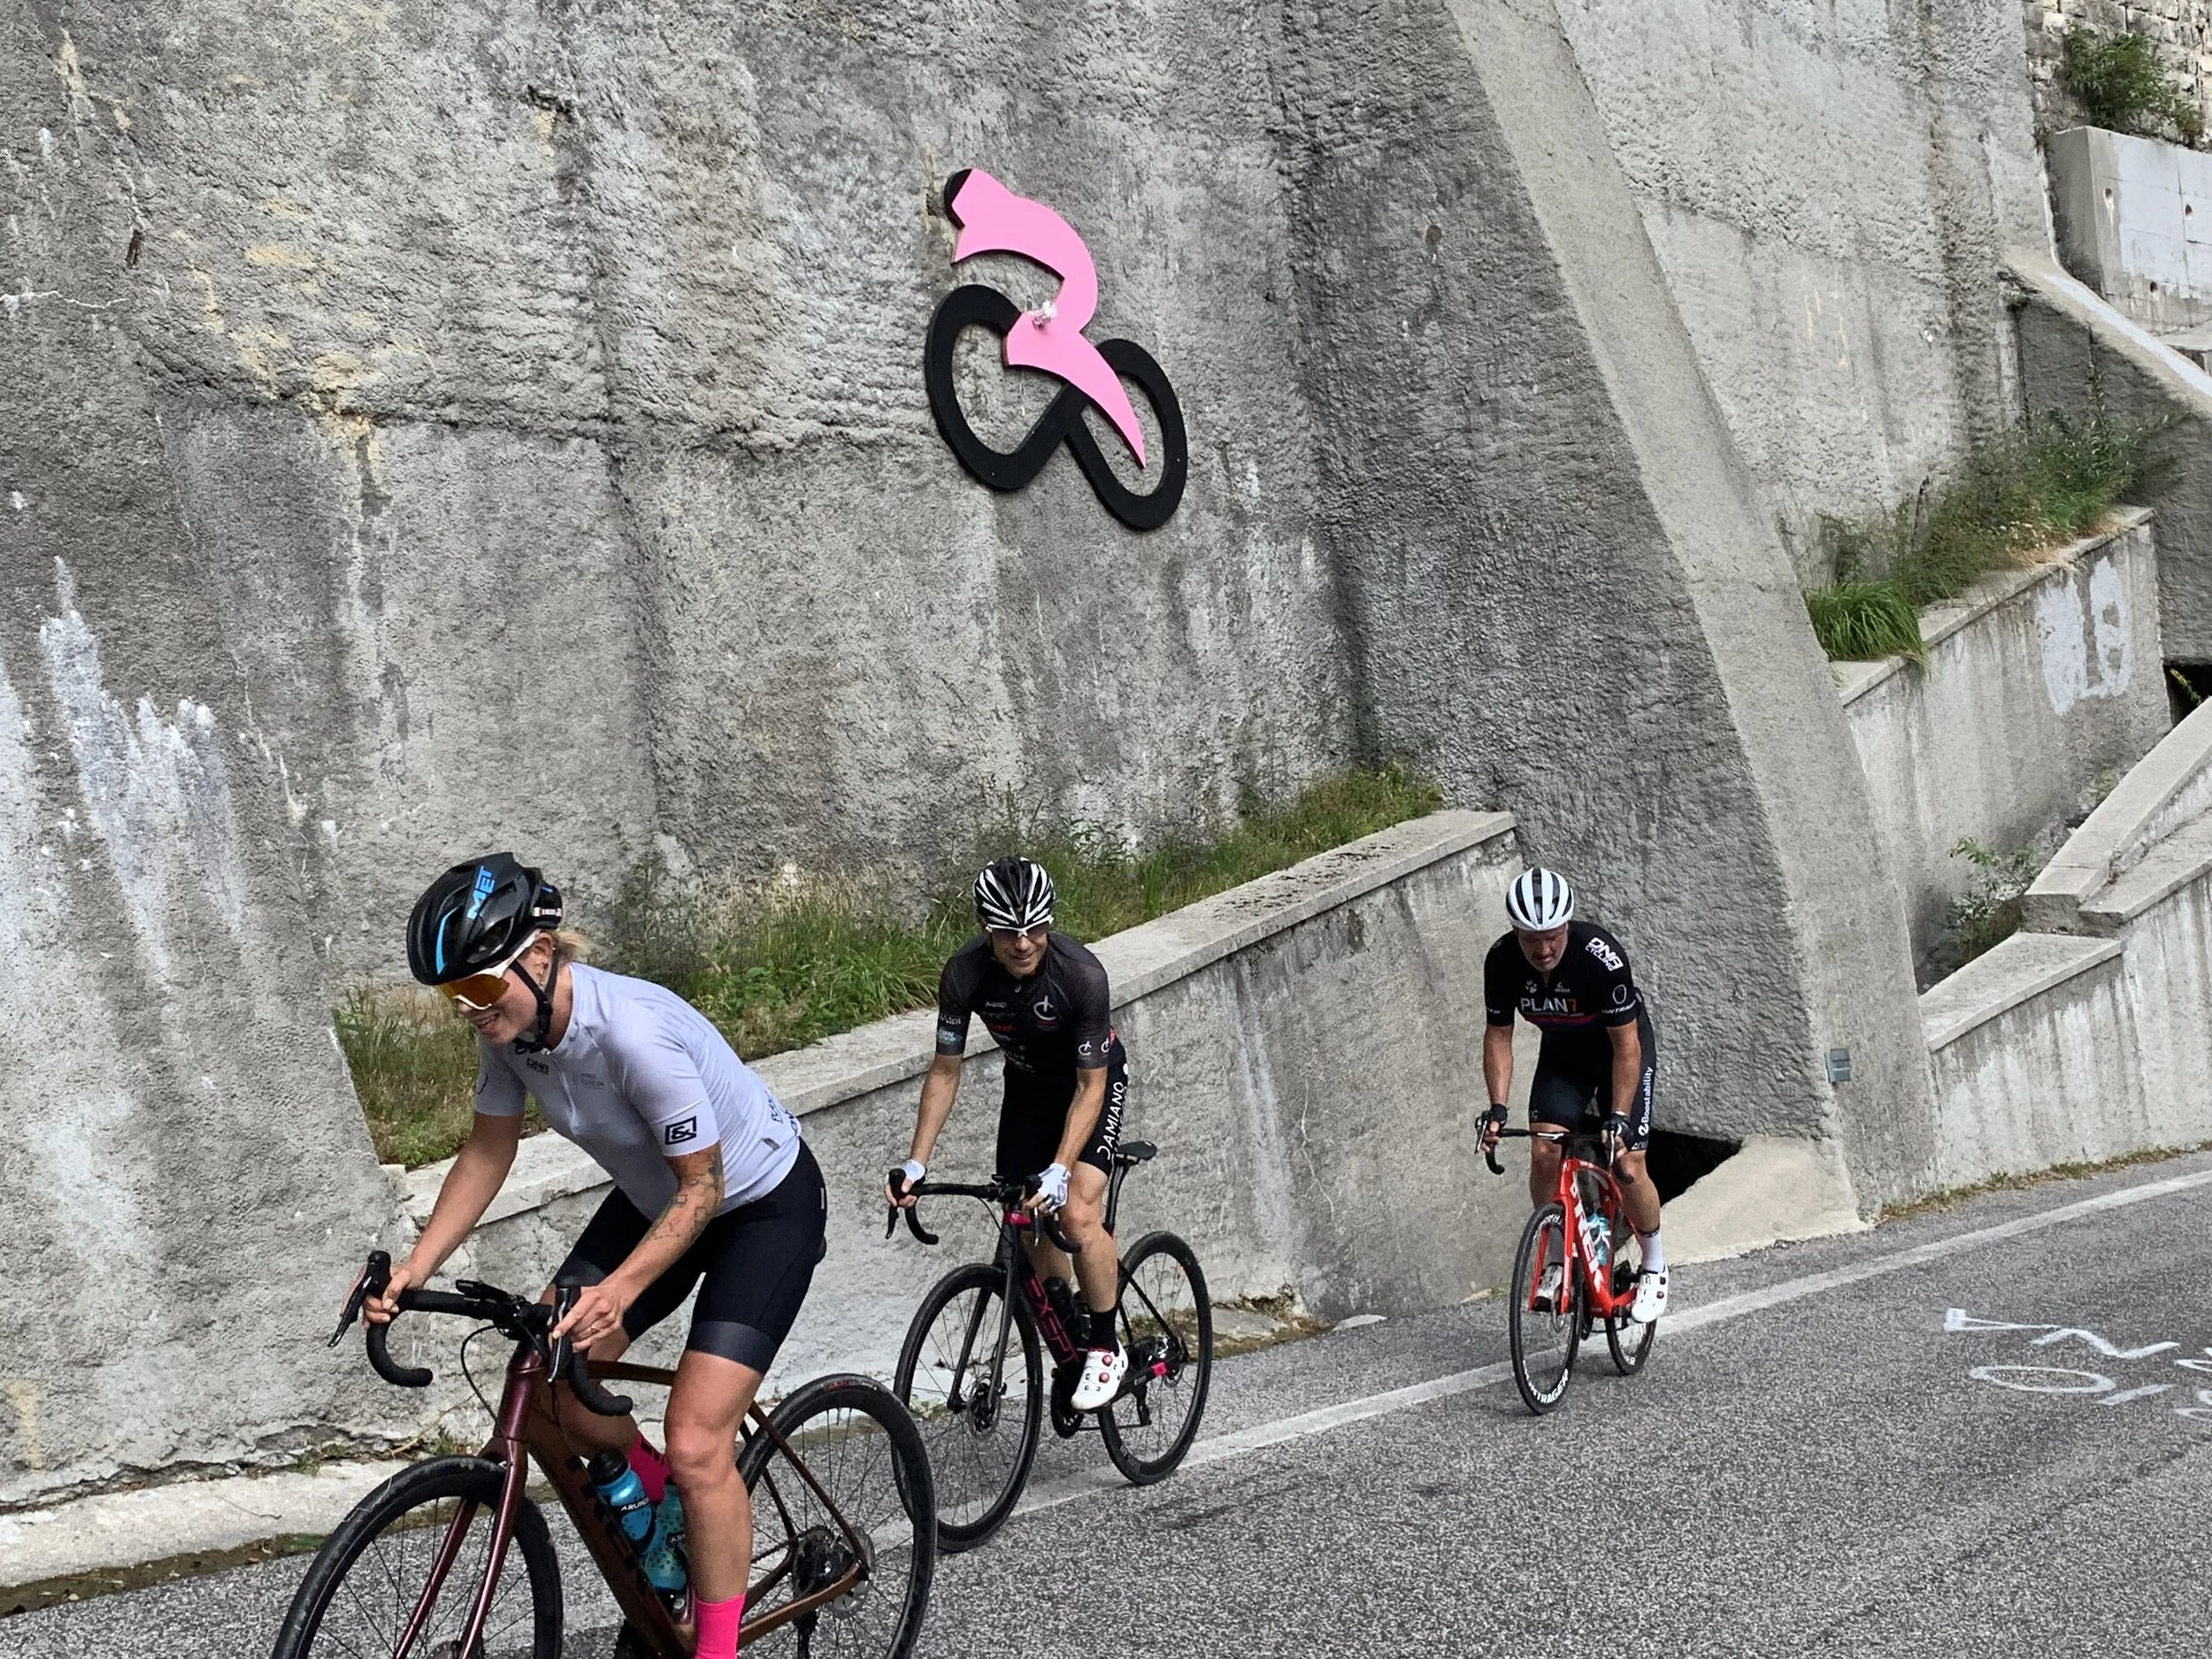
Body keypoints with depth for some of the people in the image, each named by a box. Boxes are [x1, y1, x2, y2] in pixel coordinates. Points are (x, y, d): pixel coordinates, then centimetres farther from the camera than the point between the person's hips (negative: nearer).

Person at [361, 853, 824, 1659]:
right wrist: (414, 1268, -11)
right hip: (653, 1196, 8)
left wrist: (620, 1289, -37)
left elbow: (701, 1188, -26)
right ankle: (670, 1516, 27)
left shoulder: (634, 1032, -36)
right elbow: (488, 1152, -1)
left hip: (763, 1204, -8)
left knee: (694, 1445, -15)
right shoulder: (508, 1026, -15)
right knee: (553, 1384, -1)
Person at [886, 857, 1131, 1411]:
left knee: (1077, 1214, -22)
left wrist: (1059, 1170, -40)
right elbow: (945, 1070, -14)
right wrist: (916, 1162, -21)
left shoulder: (1080, 973, -34)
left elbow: (1090, 1086, -29)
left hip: (1094, 1083, -4)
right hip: (1027, 1087, 4)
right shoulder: (965, 973, -24)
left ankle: (1106, 1349, -3)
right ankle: (1069, 1351, 21)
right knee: (1026, 1230, 0)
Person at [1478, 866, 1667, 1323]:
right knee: (1544, 1154, -15)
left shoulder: (1601, 956, -34)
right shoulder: (1501, 961, -23)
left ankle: (1654, 1266, 13)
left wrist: (1617, 1119, -34)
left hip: (1621, 1052, -3)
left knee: (1627, 1169, -12)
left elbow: (1626, 1044, -29)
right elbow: (1498, 1035, -12)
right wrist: (1497, 1108, -21)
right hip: (1562, 1057, 4)